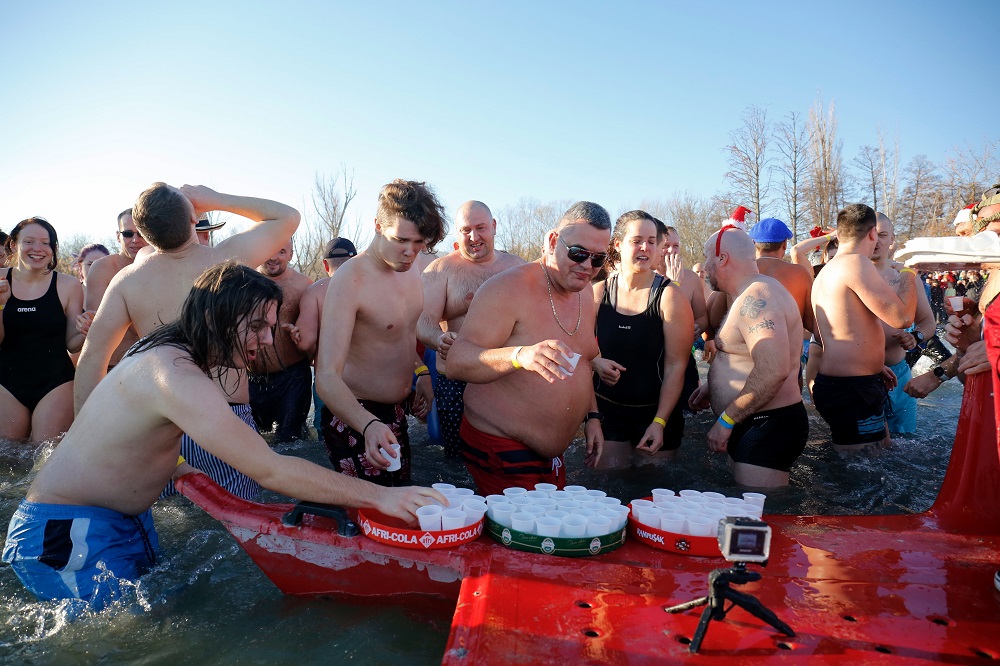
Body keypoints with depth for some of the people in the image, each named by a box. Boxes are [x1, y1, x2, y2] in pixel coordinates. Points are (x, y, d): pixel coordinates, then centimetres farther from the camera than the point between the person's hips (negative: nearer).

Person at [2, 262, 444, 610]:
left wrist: (173, 468, 3)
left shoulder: (172, 354, 0)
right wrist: (379, 496, -36)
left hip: (125, 517, 9)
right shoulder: (179, 378, -31)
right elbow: (270, 471, -37)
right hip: (66, 533, -9)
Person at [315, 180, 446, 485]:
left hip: (396, 414, 8)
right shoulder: (349, 280, -24)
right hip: (355, 419, -8)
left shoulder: (409, 268, 0)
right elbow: (327, 377, -32)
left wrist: (421, 375, 12)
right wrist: (369, 425, -48)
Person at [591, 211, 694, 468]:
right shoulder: (600, 293, -1)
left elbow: (676, 366, -12)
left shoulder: (670, 296, -10)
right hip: (607, 410, 2)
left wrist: (659, 422, -16)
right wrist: (595, 361, -11)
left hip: (657, 412, -2)